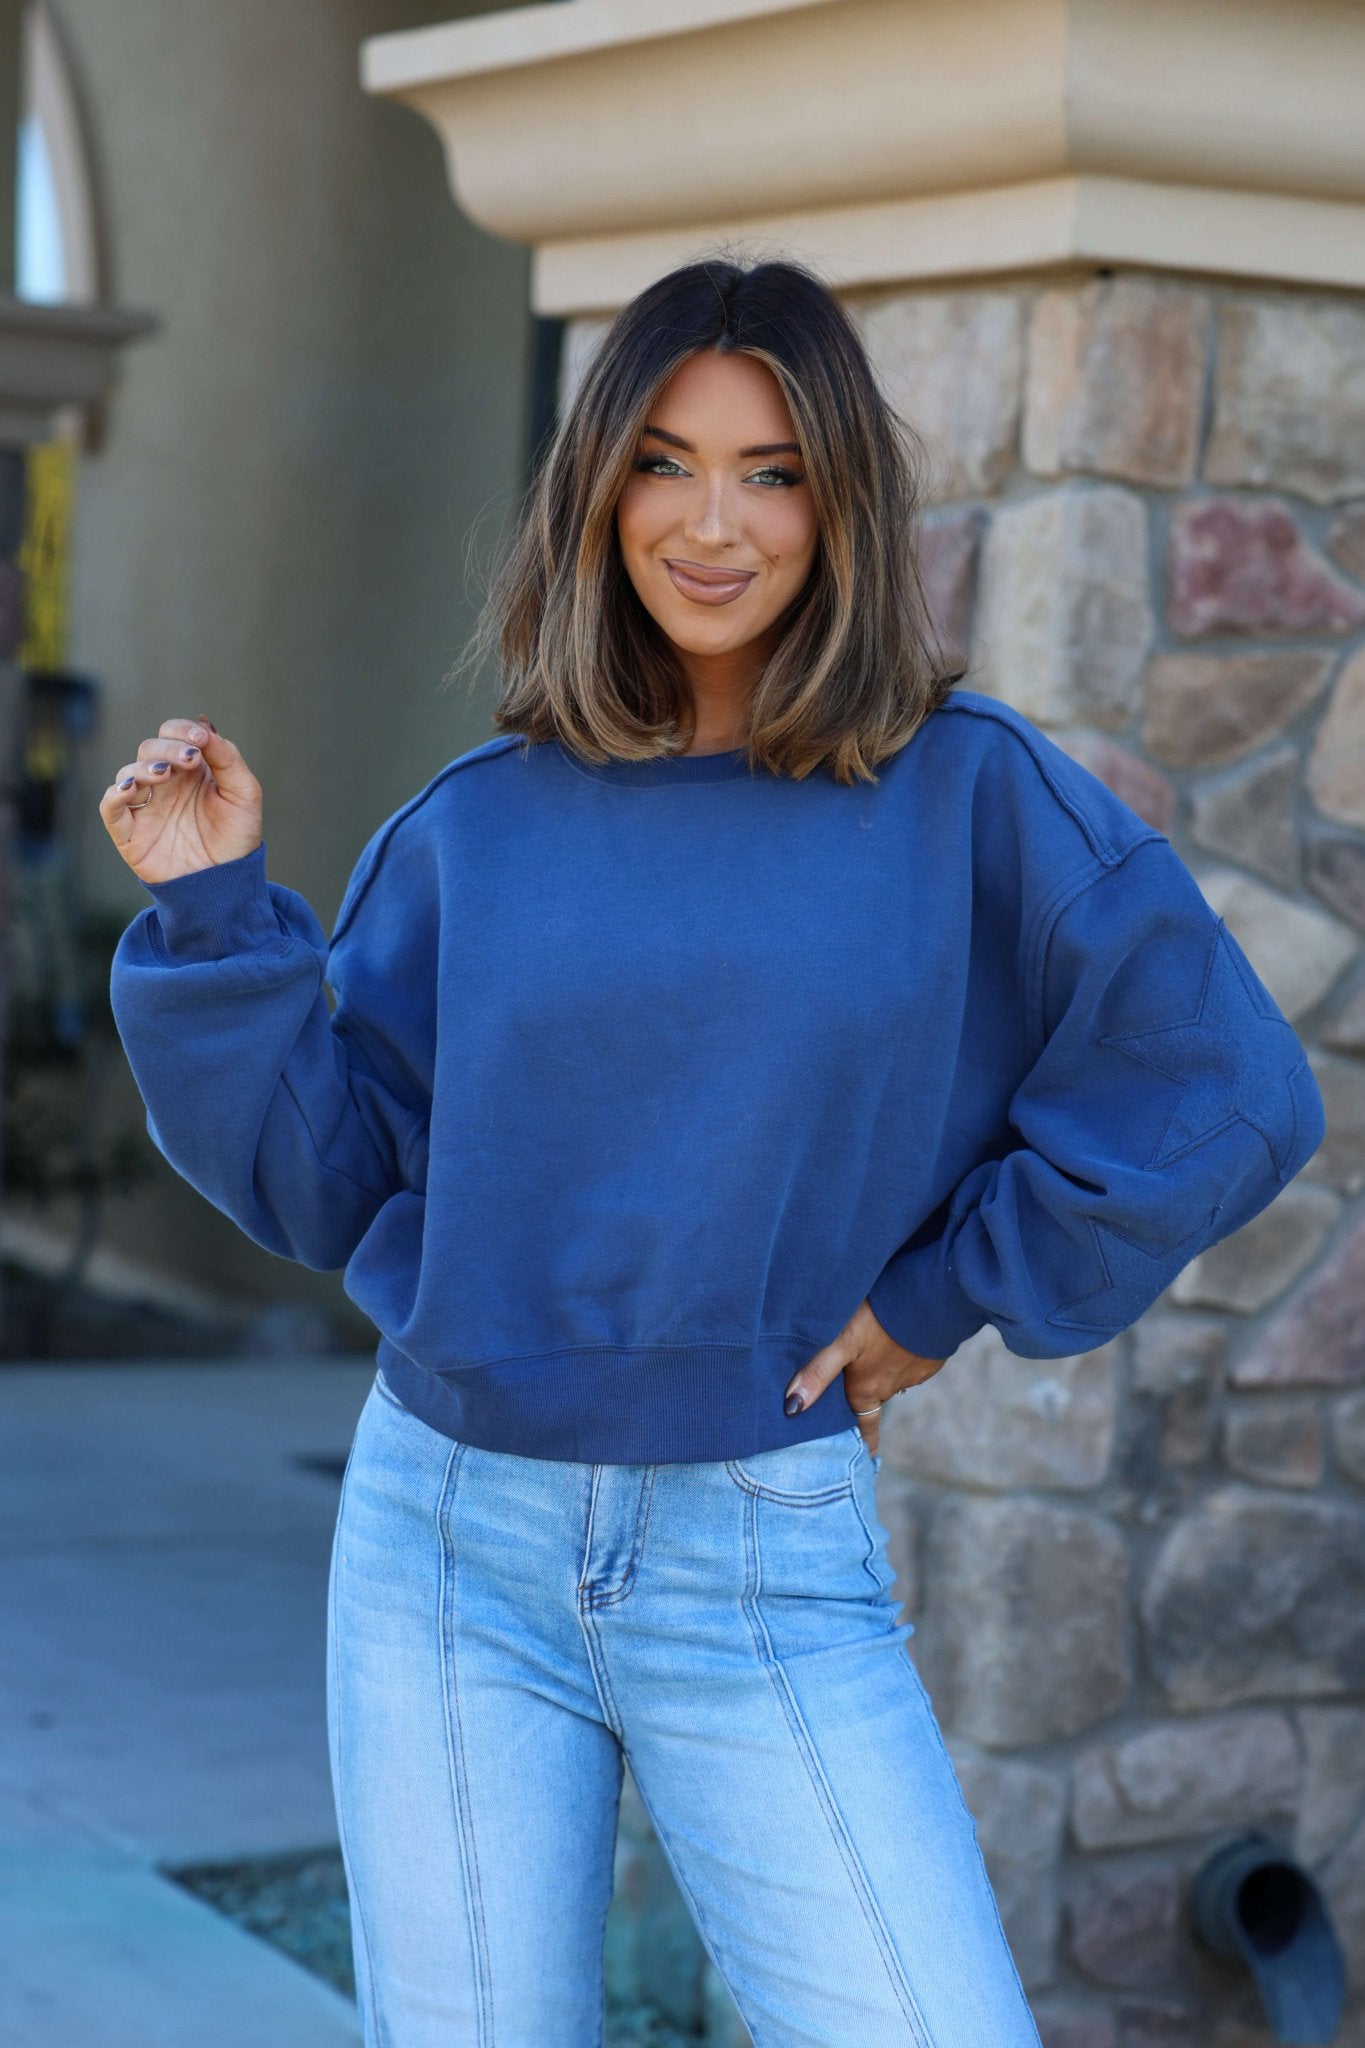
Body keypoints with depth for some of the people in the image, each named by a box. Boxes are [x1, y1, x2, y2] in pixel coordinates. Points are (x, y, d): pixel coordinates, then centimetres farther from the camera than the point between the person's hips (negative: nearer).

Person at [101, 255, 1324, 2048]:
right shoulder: (476, 825, 5)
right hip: (449, 1544, 2)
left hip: (768, 1555, -2)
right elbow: (321, 1176, 7)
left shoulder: (964, 793, -3)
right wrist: (216, 912, -3)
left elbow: (1226, 1094, -5)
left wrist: (948, 1296, -3)